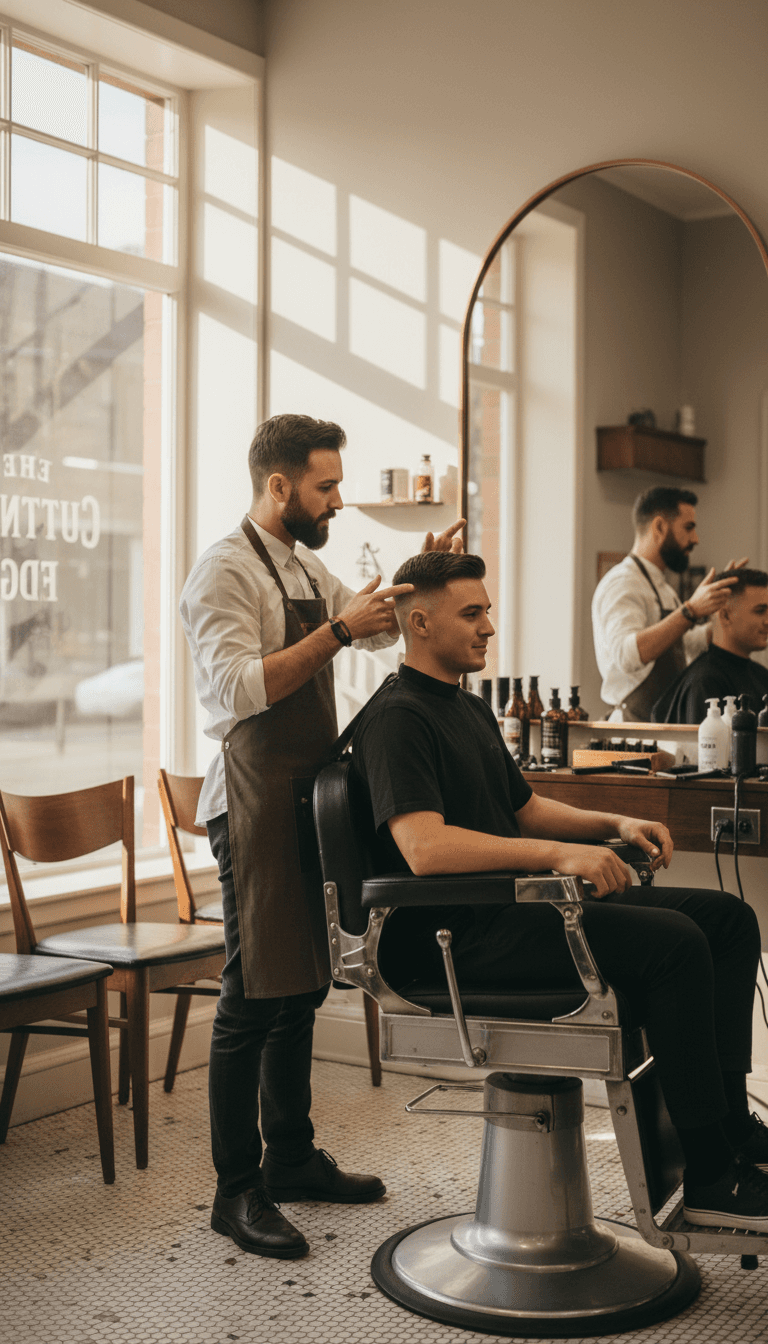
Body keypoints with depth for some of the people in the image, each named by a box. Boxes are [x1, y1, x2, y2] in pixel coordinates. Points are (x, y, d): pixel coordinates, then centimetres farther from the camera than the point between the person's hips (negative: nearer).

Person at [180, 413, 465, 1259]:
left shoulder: (306, 569, 16)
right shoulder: (225, 572, -12)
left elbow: (380, 632, 25)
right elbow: (240, 690, -23)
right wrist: (339, 629, -24)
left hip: (309, 794, 9)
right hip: (255, 799, -9)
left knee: (303, 984, 15)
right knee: (255, 997, -5)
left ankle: (290, 1157, 27)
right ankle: (236, 1191, 4)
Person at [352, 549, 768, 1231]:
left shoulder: (470, 709, 22)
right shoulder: (398, 718, -11)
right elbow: (424, 848, -25)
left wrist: (614, 824, 11)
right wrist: (558, 853, -30)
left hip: (517, 902, 10)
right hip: (459, 932, -10)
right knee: (673, 943, -26)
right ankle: (710, 1177, -18)